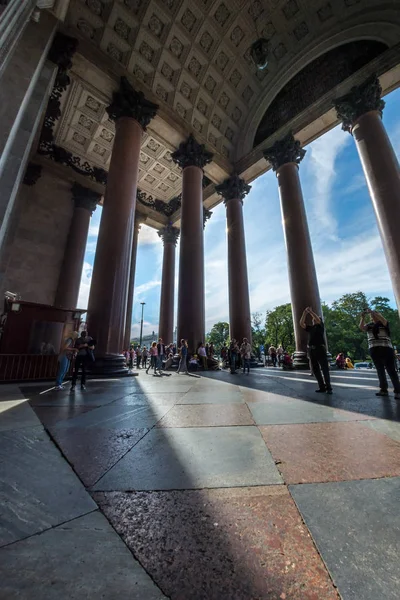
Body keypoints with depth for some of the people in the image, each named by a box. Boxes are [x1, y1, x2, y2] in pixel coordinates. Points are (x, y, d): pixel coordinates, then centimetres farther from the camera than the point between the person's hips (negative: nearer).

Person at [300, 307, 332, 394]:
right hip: (311, 350, 5)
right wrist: (305, 313, 1)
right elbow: (301, 323, 5)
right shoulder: (310, 328, 17)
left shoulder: (320, 326, 7)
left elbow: (318, 319, -12)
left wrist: (310, 311, -8)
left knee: (324, 368, -3)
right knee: (315, 370, 6)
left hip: (320, 349, -5)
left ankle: (328, 387, 3)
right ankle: (322, 387, 14)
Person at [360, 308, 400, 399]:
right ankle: (384, 389, 15)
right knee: (380, 370, 9)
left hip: (386, 349, -3)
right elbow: (361, 328, -5)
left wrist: (372, 312, -22)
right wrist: (363, 318, -16)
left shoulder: (384, 324, 4)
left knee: (391, 370, -5)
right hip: (374, 350, 4)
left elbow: (383, 319, -18)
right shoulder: (369, 325, 13)